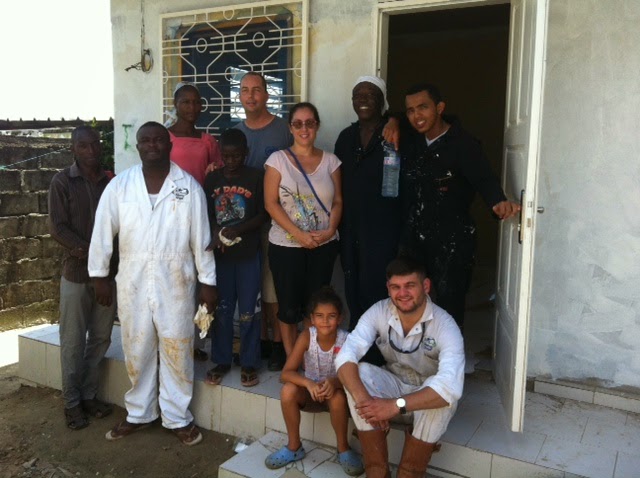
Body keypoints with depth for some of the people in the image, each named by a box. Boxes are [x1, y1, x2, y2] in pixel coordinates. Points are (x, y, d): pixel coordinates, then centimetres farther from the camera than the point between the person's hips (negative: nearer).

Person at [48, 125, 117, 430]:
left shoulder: (111, 181, 5)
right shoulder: (62, 182, -4)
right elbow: (57, 227, -9)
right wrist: (89, 253, -18)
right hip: (76, 273, -3)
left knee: (100, 338, 10)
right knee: (73, 342, 5)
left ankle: (89, 395, 25)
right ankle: (72, 402, 19)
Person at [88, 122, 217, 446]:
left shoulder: (189, 186, -3)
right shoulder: (119, 185, -1)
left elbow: (201, 238, -2)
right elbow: (103, 231, 4)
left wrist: (208, 281, -2)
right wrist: (99, 275, 3)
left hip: (176, 284, -1)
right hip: (133, 284, 2)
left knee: (177, 352, 7)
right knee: (137, 352, 14)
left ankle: (178, 417, 22)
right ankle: (138, 414, 31)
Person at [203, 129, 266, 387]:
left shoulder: (257, 177, -3)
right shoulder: (212, 178, 7)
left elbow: (262, 215, -5)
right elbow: (206, 214, 9)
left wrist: (237, 229, -19)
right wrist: (214, 234, -10)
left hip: (248, 254, -3)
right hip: (220, 253, 3)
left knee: (248, 312, 3)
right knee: (220, 310, 10)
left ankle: (249, 363, 17)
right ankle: (221, 361, 24)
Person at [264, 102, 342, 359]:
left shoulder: (330, 160, 5)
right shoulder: (278, 159, -3)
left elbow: (337, 201, 6)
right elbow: (271, 203, -8)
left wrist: (330, 230, -11)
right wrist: (299, 234, -16)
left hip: (324, 246, 2)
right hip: (285, 246, -2)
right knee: (289, 306, 5)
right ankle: (290, 359, 22)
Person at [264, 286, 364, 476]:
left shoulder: (347, 340, -21)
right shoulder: (306, 336, -19)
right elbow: (286, 374, -22)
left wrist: (335, 382, -44)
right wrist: (308, 383, -42)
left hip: (335, 392, -1)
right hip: (311, 391, 2)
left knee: (337, 397, -34)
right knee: (288, 390, -27)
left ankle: (343, 449, -8)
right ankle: (294, 446, -5)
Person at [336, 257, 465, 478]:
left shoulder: (444, 325, -27)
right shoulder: (378, 312, -17)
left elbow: (451, 386, -41)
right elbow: (345, 356, -27)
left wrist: (396, 406, -46)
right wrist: (363, 399, -44)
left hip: (428, 393, -2)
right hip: (394, 383, 3)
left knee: (444, 395, -36)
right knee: (360, 373, -27)